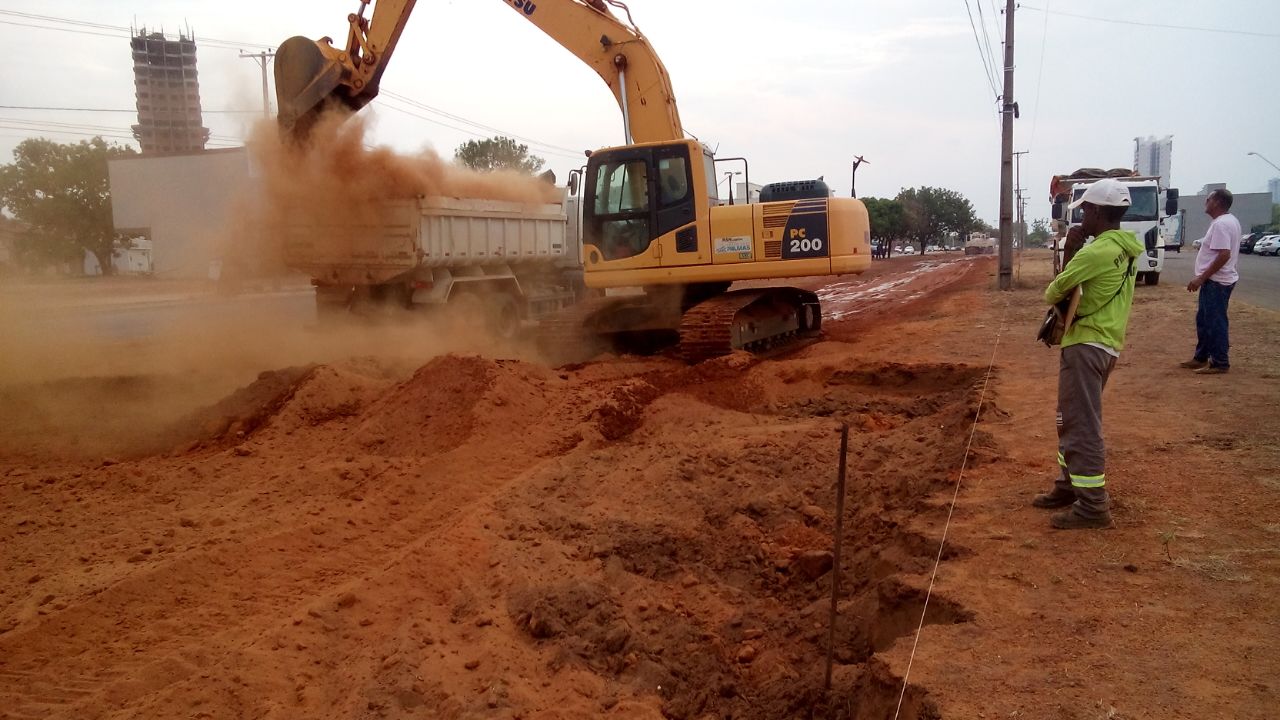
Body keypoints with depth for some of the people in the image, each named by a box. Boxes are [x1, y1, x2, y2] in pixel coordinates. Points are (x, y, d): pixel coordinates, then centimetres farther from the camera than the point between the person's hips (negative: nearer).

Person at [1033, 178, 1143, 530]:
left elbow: (1056, 290, -9)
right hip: (1107, 343, 10)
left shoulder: (1097, 252, -20)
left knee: (1081, 424, -6)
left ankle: (1093, 505, -2)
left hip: (1087, 344, -10)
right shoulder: (1125, 249, 10)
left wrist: (1051, 296, 11)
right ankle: (1069, 485, 29)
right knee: (1071, 419, 19)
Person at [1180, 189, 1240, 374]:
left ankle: (1220, 363, 3)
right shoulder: (1229, 221, 14)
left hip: (1216, 282, -11)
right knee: (1204, 320, 17)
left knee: (1215, 322, -4)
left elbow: (1224, 255, -28)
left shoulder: (1221, 224, -20)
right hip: (1216, 280, 11)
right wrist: (1204, 278, 22)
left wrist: (1201, 278, -24)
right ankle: (1201, 357, 26)